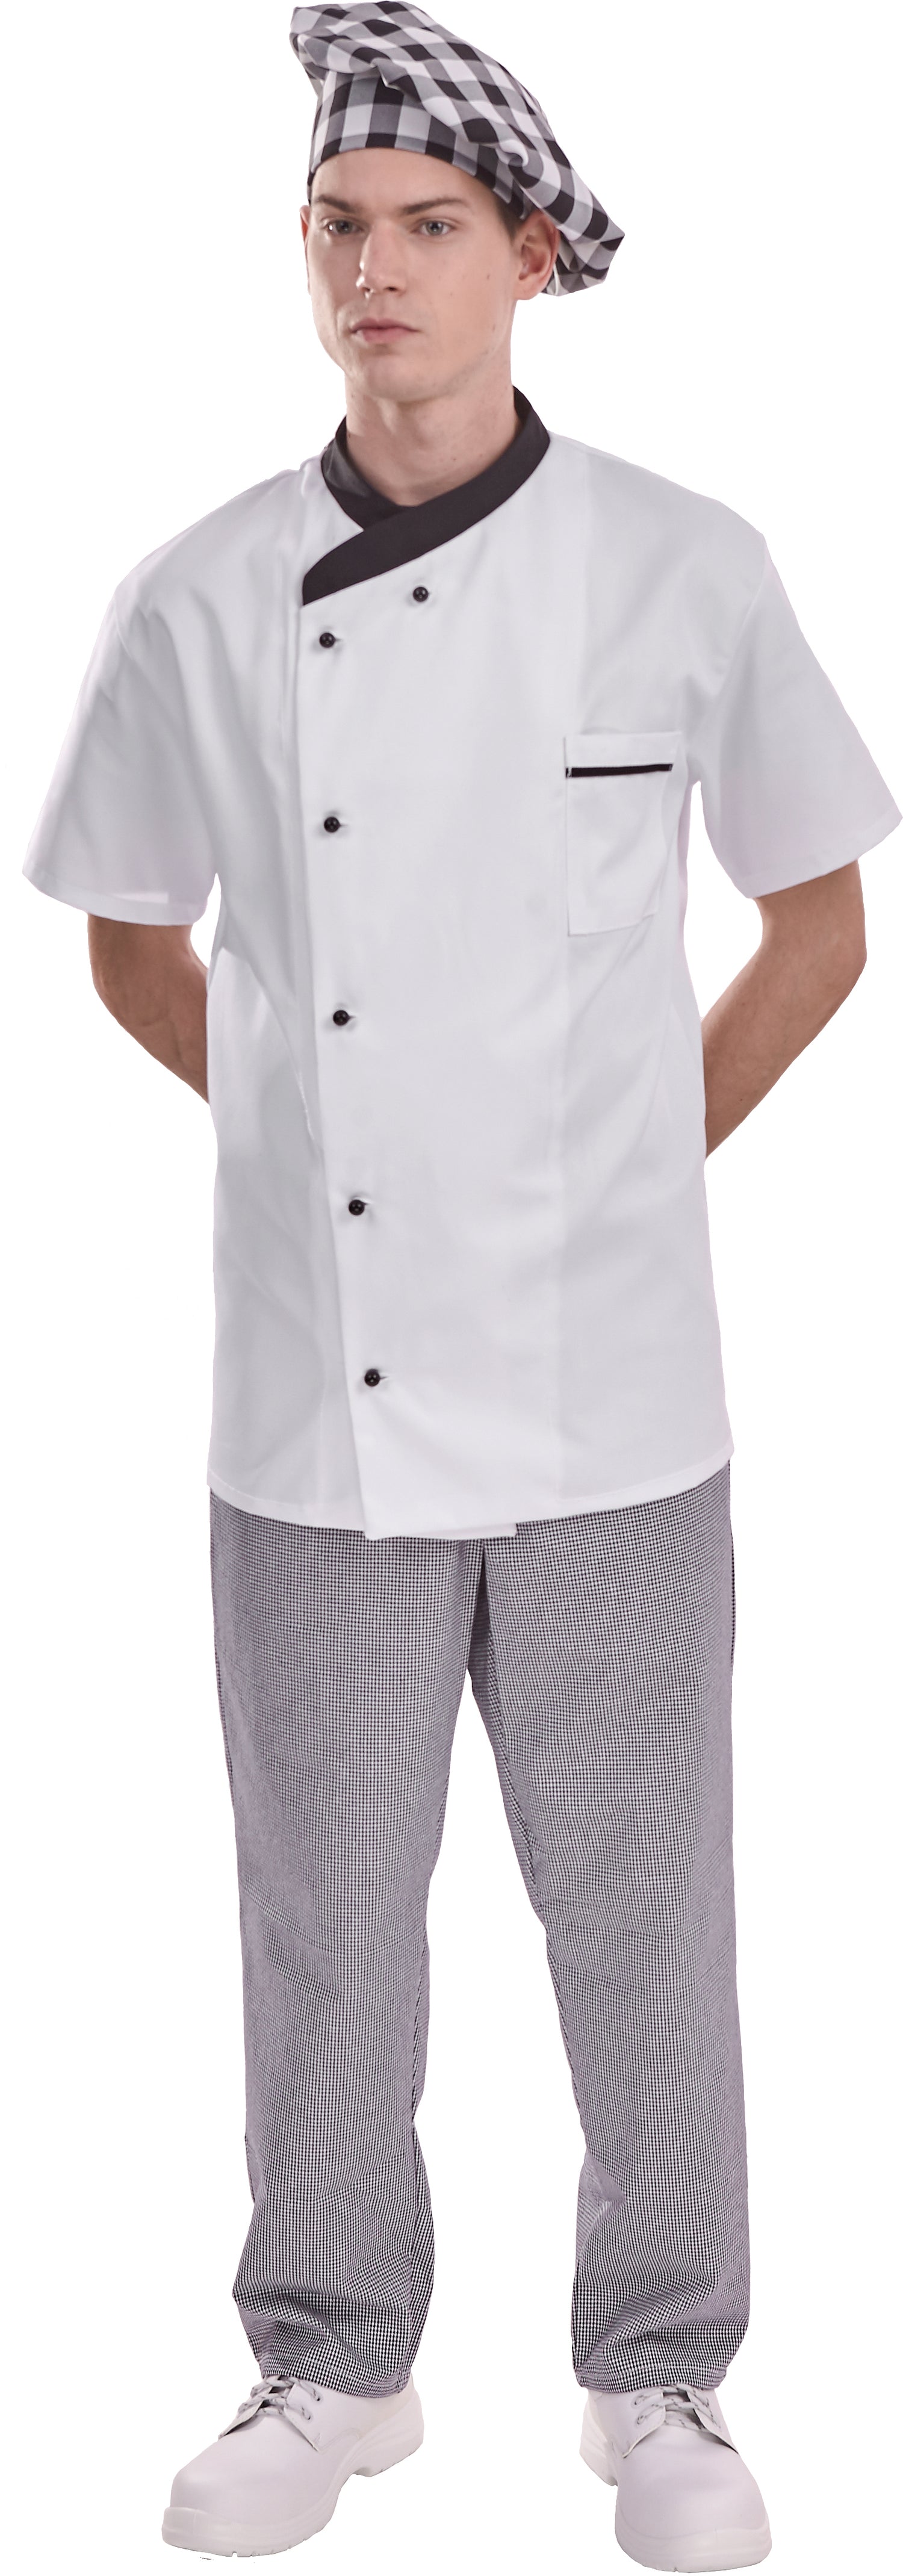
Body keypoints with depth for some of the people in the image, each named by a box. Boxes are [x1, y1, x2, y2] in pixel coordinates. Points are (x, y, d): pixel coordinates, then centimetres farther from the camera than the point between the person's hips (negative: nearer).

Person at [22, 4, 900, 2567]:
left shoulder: (686, 574, -4)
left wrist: (643, 1159, 4)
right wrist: (302, 1123, 7)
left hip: (613, 1393, -1)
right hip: (318, 1388, 1)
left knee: (639, 1913, 9)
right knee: (329, 1919, 13)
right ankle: (331, 2366, 32)